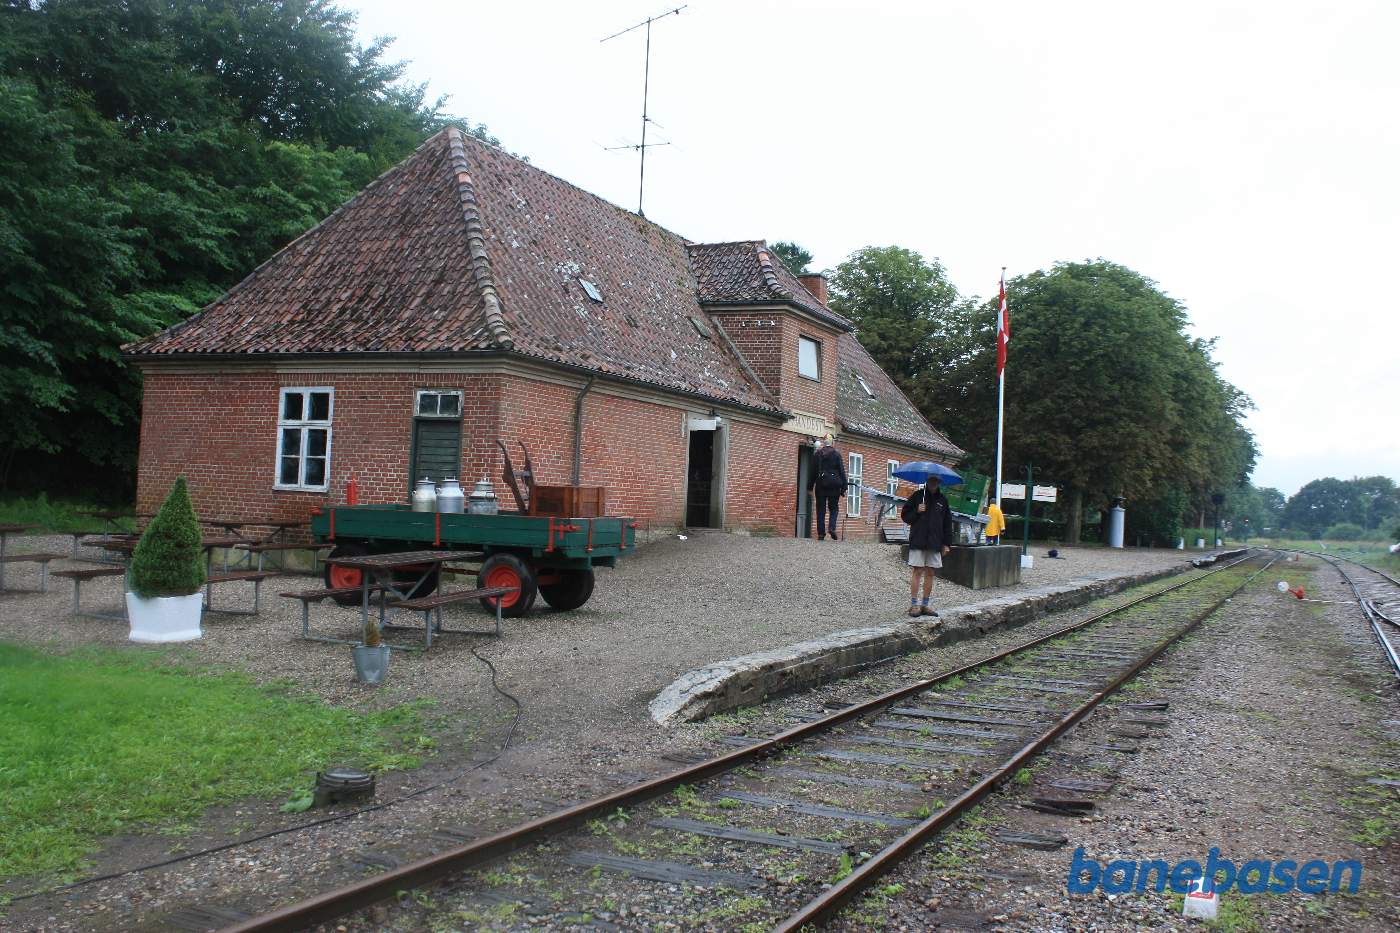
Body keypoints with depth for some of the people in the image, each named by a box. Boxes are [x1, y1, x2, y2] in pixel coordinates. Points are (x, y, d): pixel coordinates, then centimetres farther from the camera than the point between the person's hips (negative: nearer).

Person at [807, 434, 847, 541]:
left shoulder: (818, 454, 2)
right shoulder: (837, 454, 0)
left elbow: (813, 471, 4)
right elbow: (842, 471, 0)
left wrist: (810, 486, 10)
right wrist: (843, 487, 3)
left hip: (821, 484, 1)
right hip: (834, 485, -1)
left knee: (821, 510, 5)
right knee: (833, 508, 10)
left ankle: (821, 534, 1)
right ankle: (832, 528, -13)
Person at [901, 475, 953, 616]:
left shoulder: (942, 500, 10)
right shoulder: (917, 496, 2)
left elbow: (947, 523, 13)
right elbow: (905, 515, 4)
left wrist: (946, 543, 8)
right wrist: (917, 511, -15)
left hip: (935, 543, 4)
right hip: (917, 542, -3)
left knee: (930, 573, 5)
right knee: (917, 572, -5)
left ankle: (925, 605, 12)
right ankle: (913, 605, -2)